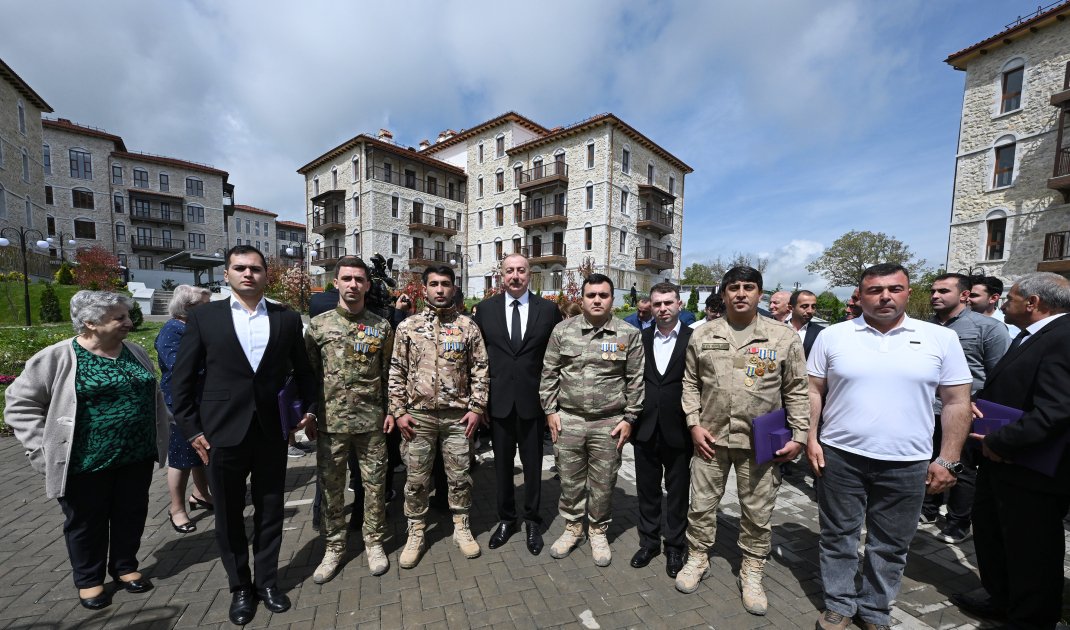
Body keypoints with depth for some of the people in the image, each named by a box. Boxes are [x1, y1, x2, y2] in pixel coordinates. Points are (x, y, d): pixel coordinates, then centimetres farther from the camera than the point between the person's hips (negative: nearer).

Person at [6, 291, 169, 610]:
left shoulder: (136, 353, 5)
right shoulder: (57, 358, -10)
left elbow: (153, 394, 15)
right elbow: (20, 403, -3)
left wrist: (162, 429, 11)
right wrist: (44, 448, -8)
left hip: (137, 456, 4)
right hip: (86, 461, -4)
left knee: (131, 515, 15)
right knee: (86, 523, 14)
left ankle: (125, 566, 35)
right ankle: (88, 579, 34)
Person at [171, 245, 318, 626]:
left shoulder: (287, 319, 1)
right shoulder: (204, 316, 0)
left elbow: (303, 371, 9)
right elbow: (182, 378, 1)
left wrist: (310, 409, 6)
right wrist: (191, 429, -3)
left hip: (272, 433, 1)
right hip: (223, 433, 0)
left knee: (270, 512, 13)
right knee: (229, 516, 15)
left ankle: (267, 580, 34)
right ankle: (239, 586, 35)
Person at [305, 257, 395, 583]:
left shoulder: (381, 326, 1)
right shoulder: (318, 324, 0)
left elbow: (389, 373, 5)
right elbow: (309, 372, 5)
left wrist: (390, 411, 0)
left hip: (372, 421, 0)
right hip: (330, 422, 0)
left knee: (374, 484, 10)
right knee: (331, 486, 13)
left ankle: (374, 542, 31)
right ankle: (334, 547, 34)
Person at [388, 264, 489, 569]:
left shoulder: (468, 326, -1)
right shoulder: (408, 326, 1)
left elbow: (480, 370, 0)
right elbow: (397, 372, 3)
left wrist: (476, 408, -5)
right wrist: (399, 411, -2)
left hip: (458, 415, 0)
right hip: (418, 415, 1)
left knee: (460, 476, 12)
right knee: (416, 479, 12)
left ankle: (462, 529, 33)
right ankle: (415, 534, 32)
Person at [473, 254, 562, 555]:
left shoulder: (548, 309, -2)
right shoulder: (485, 308, 1)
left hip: (532, 399, -1)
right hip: (498, 399, 1)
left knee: (533, 464, 13)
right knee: (502, 463, 15)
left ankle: (532, 521, 35)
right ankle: (506, 519, 37)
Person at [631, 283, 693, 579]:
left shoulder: (694, 339, -7)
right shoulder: (641, 338, 2)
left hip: (678, 430, -2)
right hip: (646, 429, 3)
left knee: (677, 492, 14)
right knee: (647, 489, 16)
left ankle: (675, 547, 35)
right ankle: (649, 541, 37)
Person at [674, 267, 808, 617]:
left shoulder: (784, 337, -3)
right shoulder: (702, 336, 1)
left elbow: (796, 391, 2)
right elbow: (691, 383, 5)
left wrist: (799, 436, -3)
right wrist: (694, 424, -3)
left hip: (762, 441, -1)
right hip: (711, 436, 1)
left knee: (758, 512, 14)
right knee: (702, 503, 13)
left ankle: (751, 573, 36)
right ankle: (697, 559, 35)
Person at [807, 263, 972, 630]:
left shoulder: (941, 339, 0)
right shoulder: (832, 336, -2)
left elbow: (957, 403, 3)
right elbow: (813, 391, 2)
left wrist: (948, 461, -1)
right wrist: (811, 438, -5)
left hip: (907, 463, 1)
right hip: (839, 457, 0)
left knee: (890, 545, 16)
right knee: (837, 537, 12)